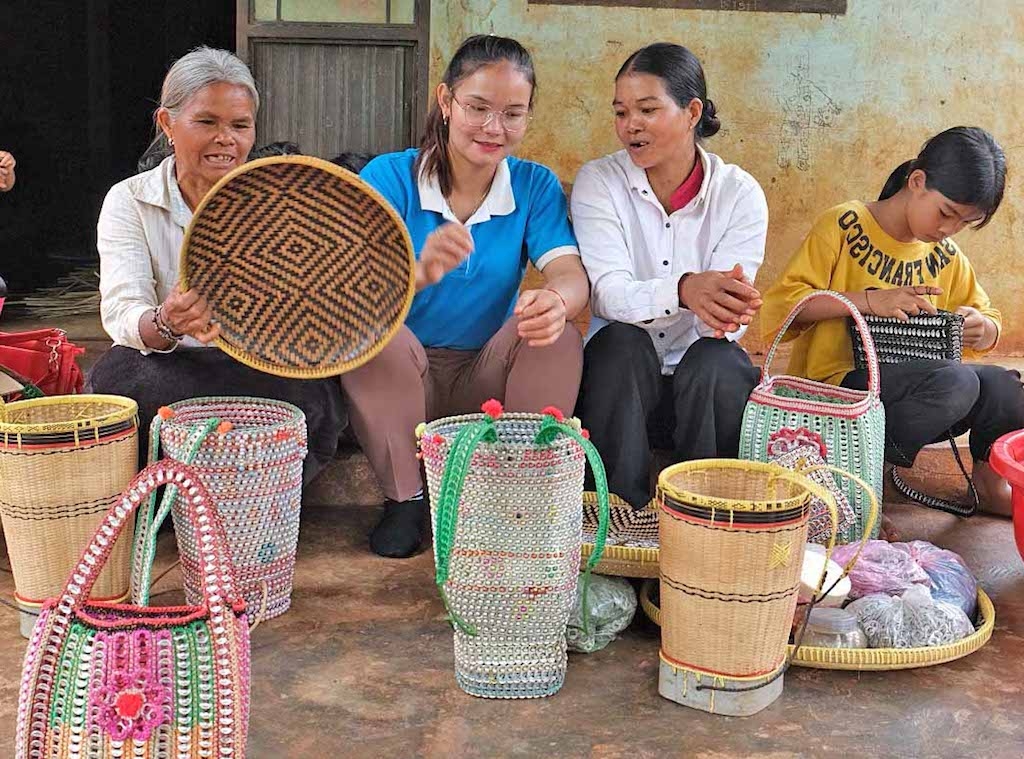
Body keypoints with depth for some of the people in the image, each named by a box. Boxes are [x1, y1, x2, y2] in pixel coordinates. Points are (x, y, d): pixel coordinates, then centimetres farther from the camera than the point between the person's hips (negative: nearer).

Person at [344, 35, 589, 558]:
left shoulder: (536, 187, 1)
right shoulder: (389, 176, -7)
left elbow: (570, 273, -16)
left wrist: (556, 300, -43)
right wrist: (418, 274, -43)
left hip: (488, 382, 1)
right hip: (399, 380, -1)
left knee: (559, 334, -26)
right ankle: (405, 499, -12)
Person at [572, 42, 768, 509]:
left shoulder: (739, 193, -5)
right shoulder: (598, 182, -6)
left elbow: (728, 312, -13)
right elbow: (608, 294, -21)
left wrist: (729, 310, -41)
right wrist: (683, 290, -42)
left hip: (705, 383, 0)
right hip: (619, 380, 0)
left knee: (716, 361, -31)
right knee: (621, 342, -31)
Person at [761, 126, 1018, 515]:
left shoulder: (946, 256, 12)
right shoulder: (844, 225, -6)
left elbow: (990, 326, 21)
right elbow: (781, 304, -14)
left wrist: (981, 328, -4)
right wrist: (869, 300, -24)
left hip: (908, 397, 6)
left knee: (1000, 384, -21)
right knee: (956, 381, -30)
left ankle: (991, 477, 4)